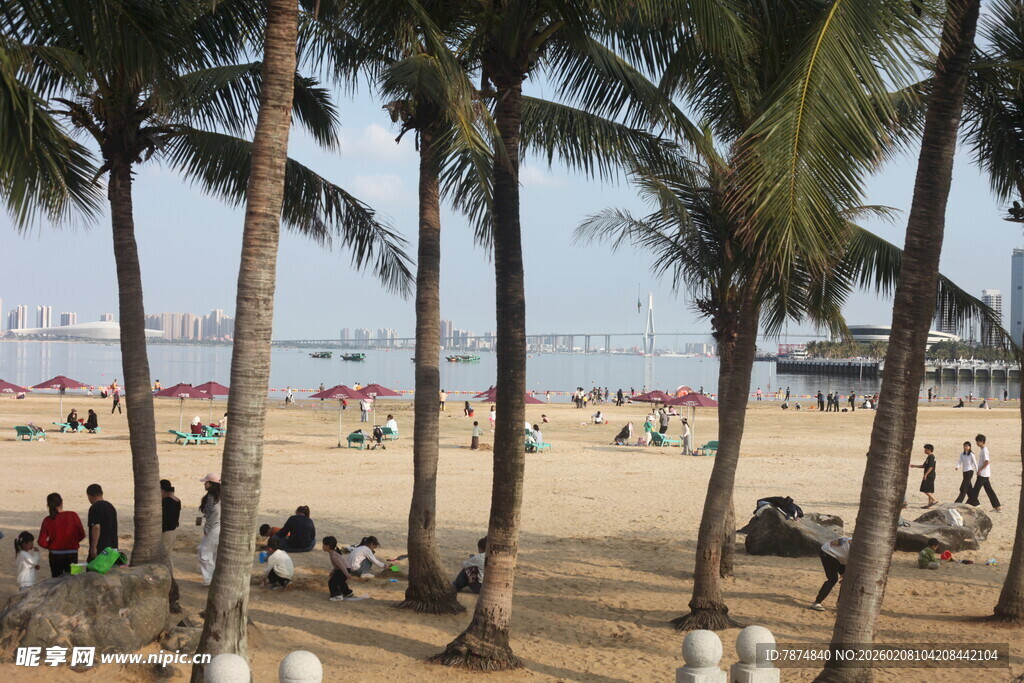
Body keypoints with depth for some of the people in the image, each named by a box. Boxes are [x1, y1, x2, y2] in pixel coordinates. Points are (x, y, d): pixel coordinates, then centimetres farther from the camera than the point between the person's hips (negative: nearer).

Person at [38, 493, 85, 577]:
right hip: (72, 554, 0)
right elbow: (82, 535, -2)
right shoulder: (73, 516, -7)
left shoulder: (48, 520, -7)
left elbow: (42, 542, -8)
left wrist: (50, 546, 11)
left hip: (55, 555, 0)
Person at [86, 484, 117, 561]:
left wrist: (93, 547, -19)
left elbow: (96, 527, -20)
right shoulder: (111, 507, 15)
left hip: (100, 549, -8)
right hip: (113, 547, 8)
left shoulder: (94, 508, -11)